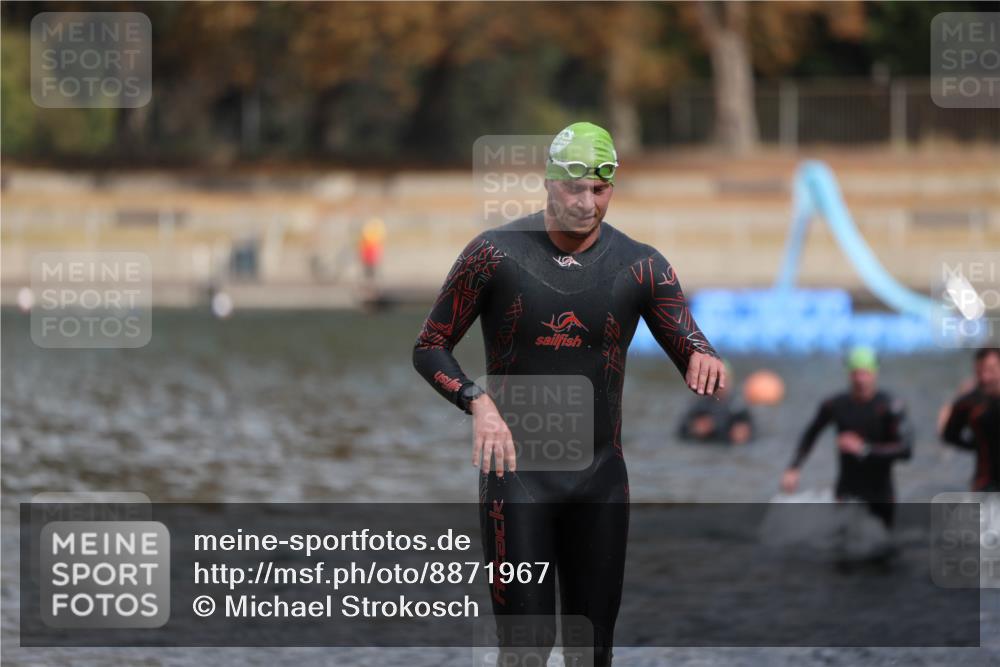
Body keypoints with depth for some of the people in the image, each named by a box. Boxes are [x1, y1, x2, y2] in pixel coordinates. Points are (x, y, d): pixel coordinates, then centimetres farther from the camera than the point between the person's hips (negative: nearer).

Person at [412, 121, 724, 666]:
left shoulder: (641, 267, 1)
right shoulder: (495, 254, -4)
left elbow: (689, 346, -2)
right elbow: (429, 348, 1)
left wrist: (704, 360, -28)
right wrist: (477, 401, -18)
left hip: (600, 477, 3)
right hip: (515, 471, -3)